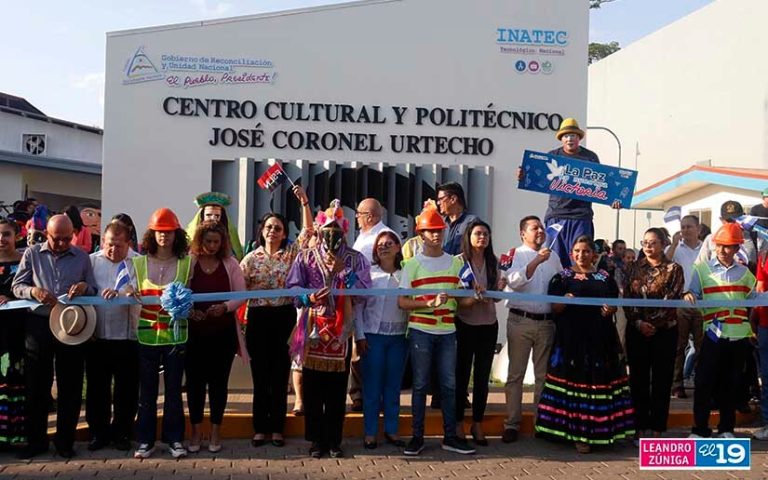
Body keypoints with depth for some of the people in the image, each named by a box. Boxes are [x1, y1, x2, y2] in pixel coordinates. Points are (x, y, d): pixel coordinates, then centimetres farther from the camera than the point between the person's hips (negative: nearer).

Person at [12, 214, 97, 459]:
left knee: (70, 386, 6)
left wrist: (84, 287, -11)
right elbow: (17, 286, 3)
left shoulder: (82, 257, 7)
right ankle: (36, 440, 20)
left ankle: (65, 440, 18)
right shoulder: (32, 253, 5)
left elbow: (93, 291, 11)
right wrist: (34, 291, -17)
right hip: (38, 325, 0)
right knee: (37, 385, 7)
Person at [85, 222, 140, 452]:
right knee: (97, 387, 11)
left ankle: (122, 432, 24)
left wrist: (120, 293, -35)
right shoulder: (92, 261, 6)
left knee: (127, 389, 8)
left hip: (128, 337, -2)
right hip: (96, 337, 2)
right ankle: (98, 431, 26)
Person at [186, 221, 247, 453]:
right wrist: (189, 311, -19)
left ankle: (216, 432, 20)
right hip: (194, 331, 0)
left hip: (223, 332, 1)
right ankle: (195, 431, 21)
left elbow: (241, 294, 1)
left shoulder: (230, 263, 2)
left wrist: (225, 307, -17)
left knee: (219, 381, 7)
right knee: (195, 380, 7)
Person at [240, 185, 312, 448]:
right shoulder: (252, 258, 2)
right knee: (260, 374, 6)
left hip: (285, 317, 0)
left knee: (280, 375, 6)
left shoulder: (292, 253, 4)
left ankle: (277, 428, 16)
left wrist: (304, 201, -11)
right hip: (258, 318, 0)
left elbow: (308, 230, -4)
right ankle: (260, 428, 16)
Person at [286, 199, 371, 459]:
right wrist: (309, 298, -18)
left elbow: (365, 290, -2)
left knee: (337, 387, 4)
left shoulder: (355, 258, 7)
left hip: (341, 330, 0)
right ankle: (316, 439, 16)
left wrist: (344, 271, -15)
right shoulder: (306, 256, 8)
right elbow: (292, 288, 1)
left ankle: (334, 440, 16)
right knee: (312, 386, 4)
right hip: (313, 328, 0)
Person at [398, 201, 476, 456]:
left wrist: (474, 297, -10)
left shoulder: (455, 262, 9)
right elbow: (402, 302, -6)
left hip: (447, 331, 3)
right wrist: (430, 303, -20)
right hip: (420, 331, -3)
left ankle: (450, 436, 18)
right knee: (420, 384, 4)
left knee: (449, 384, 7)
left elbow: (461, 299, 12)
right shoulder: (412, 265, -1)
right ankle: (417, 437, 14)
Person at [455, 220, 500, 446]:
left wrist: (500, 289, -9)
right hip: (464, 323, -4)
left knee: (482, 376, 9)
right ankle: (458, 424, 16)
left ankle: (478, 424, 21)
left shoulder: (494, 262, 8)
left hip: (488, 325, 4)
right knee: (461, 375, 4)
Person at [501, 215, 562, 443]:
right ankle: (512, 423, 8)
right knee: (516, 374, 1)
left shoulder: (553, 257, 15)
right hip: (521, 321, -4)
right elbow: (514, 281, -17)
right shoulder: (514, 255, 0)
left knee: (544, 374, 11)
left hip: (547, 322, 4)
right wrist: (537, 261, -24)